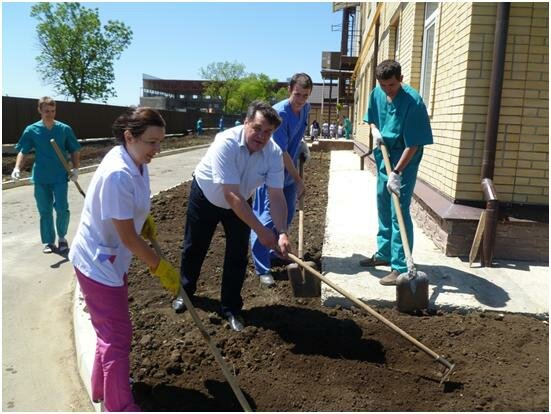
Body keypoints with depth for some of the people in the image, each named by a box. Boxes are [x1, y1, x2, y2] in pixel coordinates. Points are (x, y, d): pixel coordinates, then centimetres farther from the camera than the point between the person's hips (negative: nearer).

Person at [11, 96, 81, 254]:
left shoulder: (65, 129, -1)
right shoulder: (32, 130, 0)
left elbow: (75, 151, 6)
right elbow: (23, 151, 1)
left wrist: (75, 169, -5)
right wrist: (17, 168, -15)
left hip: (60, 177, -1)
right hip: (41, 178, 1)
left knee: (62, 209, -8)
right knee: (45, 211, 8)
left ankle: (62, 237, 17)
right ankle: (49, 242, 22)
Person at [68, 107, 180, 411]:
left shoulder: (134, 161, -5)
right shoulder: (118, 175, -32)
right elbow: (128, 237, -26)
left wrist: (144, 220, 4)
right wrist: (161, 268, -17)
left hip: (112, 258, 9)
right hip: (97, 263, -9)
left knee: (112, 330, 24)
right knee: (118, 335, 2)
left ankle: (102, 386, 46)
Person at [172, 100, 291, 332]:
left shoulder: (274, 153, -24)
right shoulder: (226, 143, -38)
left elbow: (277, 196, -25)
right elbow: (231, 195, -41)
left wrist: (281, 232, -40)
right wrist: (260, 230, -41)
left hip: (240, 204, 3)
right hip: (205, 197, -2)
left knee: (238, 254, -1)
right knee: (194, 248, 13)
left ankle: (230, 307, 18)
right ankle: (185, 291, 40)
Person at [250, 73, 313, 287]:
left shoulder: (305, 108, 2)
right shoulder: (279, 113, -24)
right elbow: (282, 152, -22)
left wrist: (302, 144, 6)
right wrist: (298, 180, -17)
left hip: (289, 172, 9)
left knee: (287, 216, 17)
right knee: (266, 218, -8)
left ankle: (275, 252, 36)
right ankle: (262, 269, -4)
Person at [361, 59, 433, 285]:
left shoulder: (413, 102, -23)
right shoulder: (377, 93, -2)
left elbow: (413, 144, -23)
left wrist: (396, 173, -26)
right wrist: (375, 131, -6)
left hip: (404, 158, -7)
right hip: (383, 153, 7)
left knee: (399, 210, -11)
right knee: (383, 207, 15)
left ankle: (401, 267, -6)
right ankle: (384, 253, 30)